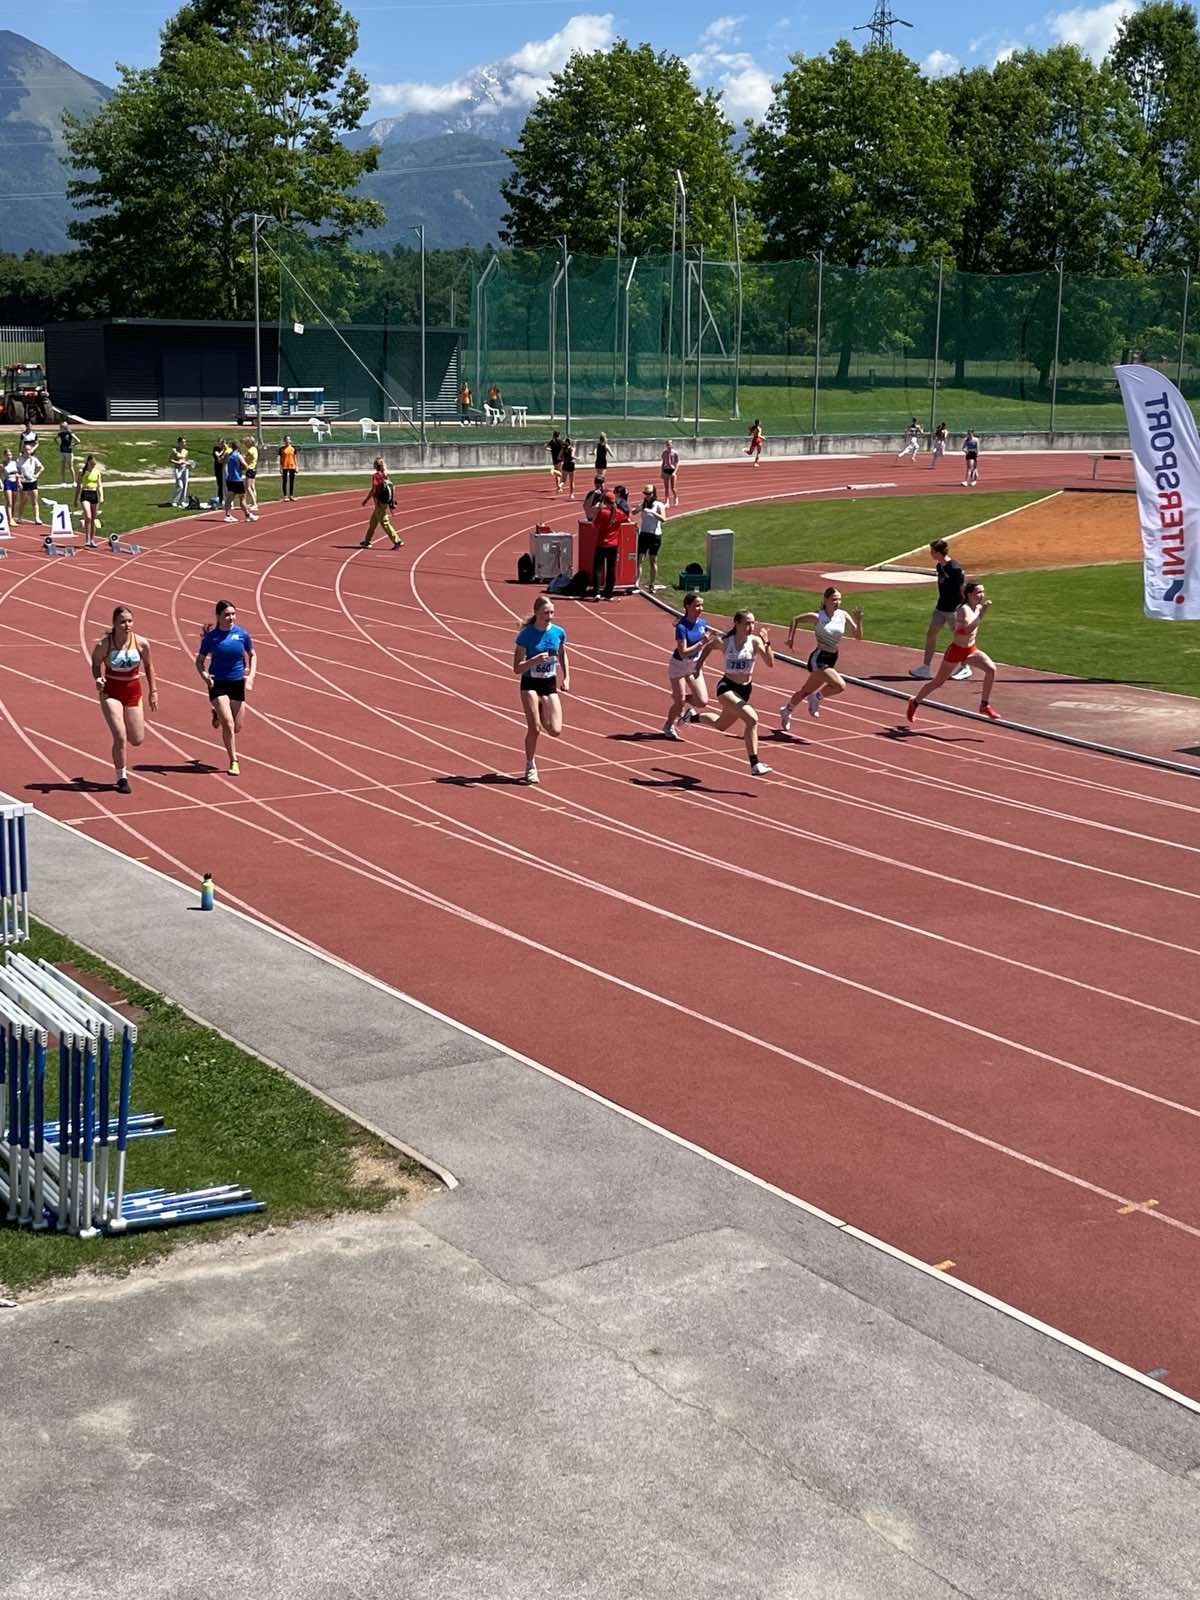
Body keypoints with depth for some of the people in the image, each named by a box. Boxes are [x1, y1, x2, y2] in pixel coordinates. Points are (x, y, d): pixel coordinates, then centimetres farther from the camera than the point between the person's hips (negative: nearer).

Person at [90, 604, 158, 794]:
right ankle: (121, 778, 7)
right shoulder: (103, 645, -16)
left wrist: (153, 691, 10)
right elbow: (96, 663, 2)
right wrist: (98, 678, -18)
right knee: (120, 738, -12)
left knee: (137, 739, 6)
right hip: (111, 692, -3)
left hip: (133, 691, 3)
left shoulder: (142, 644, -10)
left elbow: (149, 666, 6)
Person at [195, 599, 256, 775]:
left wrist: (250, 676, -4)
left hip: (238, 683, 3)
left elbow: (252, 656, 10)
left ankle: (217, 714, 44)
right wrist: (204, 675, -18)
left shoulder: (242, 634, -4)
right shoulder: (211, 636, -7)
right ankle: (233, 762, 0)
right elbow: (200, 661, 2)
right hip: (218, 684, -3)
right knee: (228, 724, -14)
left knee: (237, 727, 10)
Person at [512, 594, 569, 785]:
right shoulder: (526, 635, -14)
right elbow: (517, 668, -13)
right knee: (534, 728, -8)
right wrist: (536, 660, -28)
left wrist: (566, 678, 8)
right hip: (530, 685, -3)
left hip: (550, 685, 3)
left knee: (556, 730, -6)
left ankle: (541, 718, 29)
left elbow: (563, 655, 18)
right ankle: (531, 766, 12)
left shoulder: (558, 632, -3)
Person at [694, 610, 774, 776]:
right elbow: (709, 645, 11)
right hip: (727, 687, -4)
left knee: (721, 726, 27)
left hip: (745, 690, 4)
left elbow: (770, 663, -23)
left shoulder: (755, 641, -10)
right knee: (752, 719, -28)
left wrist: (767, 643, -35)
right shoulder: (724, 642, -13)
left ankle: (693, 717, 58)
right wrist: (700, 662, 16)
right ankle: (755, 765, -24)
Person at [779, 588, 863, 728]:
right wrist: (791, 638, -3)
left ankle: (786, 711, 41)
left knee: (807, 690, 20)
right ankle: (816, 698, 1)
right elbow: (795, 619, 3)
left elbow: (858, 636, 0)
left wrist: (858, 620, -16)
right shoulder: (817, 617, -12)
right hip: (818, 659, -6)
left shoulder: (843, 616, 0)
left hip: (831, 660, 6)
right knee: (840, 686, -23)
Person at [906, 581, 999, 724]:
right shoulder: (964, 610, -24)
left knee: (991, 669, -16)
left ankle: (985, 705, -3)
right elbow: (969, 629, -41)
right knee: (938, 682, 7)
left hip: (971, 649, 6)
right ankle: (914, 703, 29)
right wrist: (982, 613, -43)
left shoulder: (978, 607, 0)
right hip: (956, 650, -6)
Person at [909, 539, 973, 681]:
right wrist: (942, 601, 20)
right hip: (941, 606, 9)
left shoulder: (954, 568, -21)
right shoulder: (939, 566, 5)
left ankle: (965, 668, 18)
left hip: (954, 608, -9)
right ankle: (926, 667, 11)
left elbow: (962, 588, -17)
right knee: (931, 634, 7)